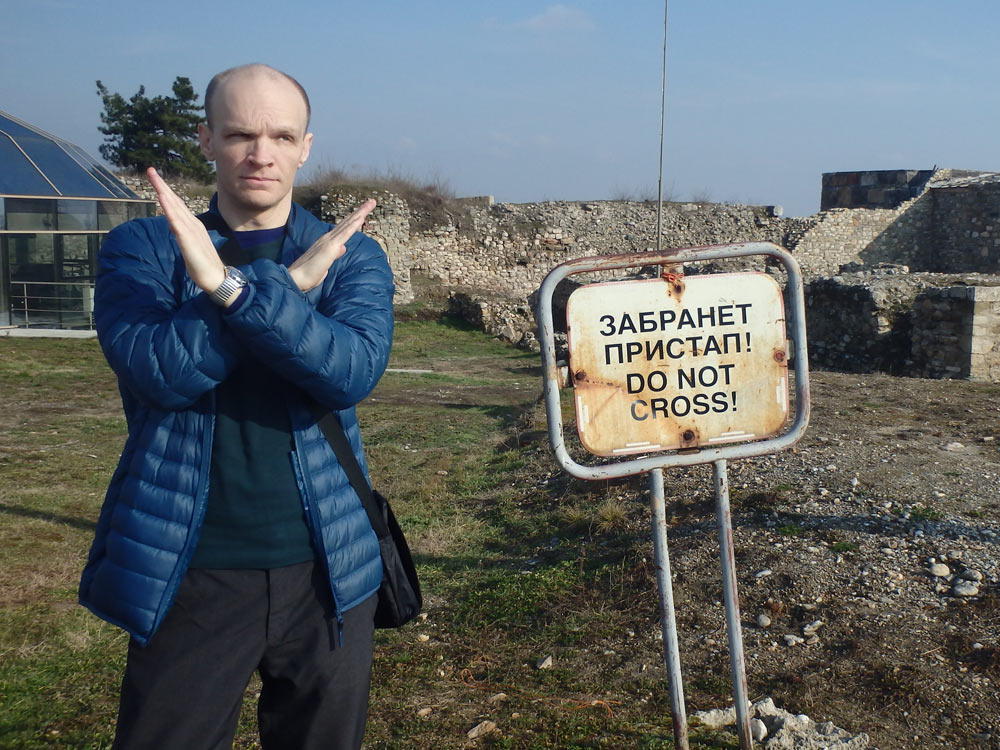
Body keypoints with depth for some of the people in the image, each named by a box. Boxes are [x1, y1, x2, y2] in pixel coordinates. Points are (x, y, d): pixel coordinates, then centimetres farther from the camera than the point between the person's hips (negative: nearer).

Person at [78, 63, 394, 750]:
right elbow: (160, 370, -17)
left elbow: (353, 372, -16)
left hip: (325, 567, 2)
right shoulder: (141, 247, 1)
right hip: (191, 571, -1)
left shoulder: (352, 256, 3)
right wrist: (290, 282, -18)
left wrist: (231, 286, -26)